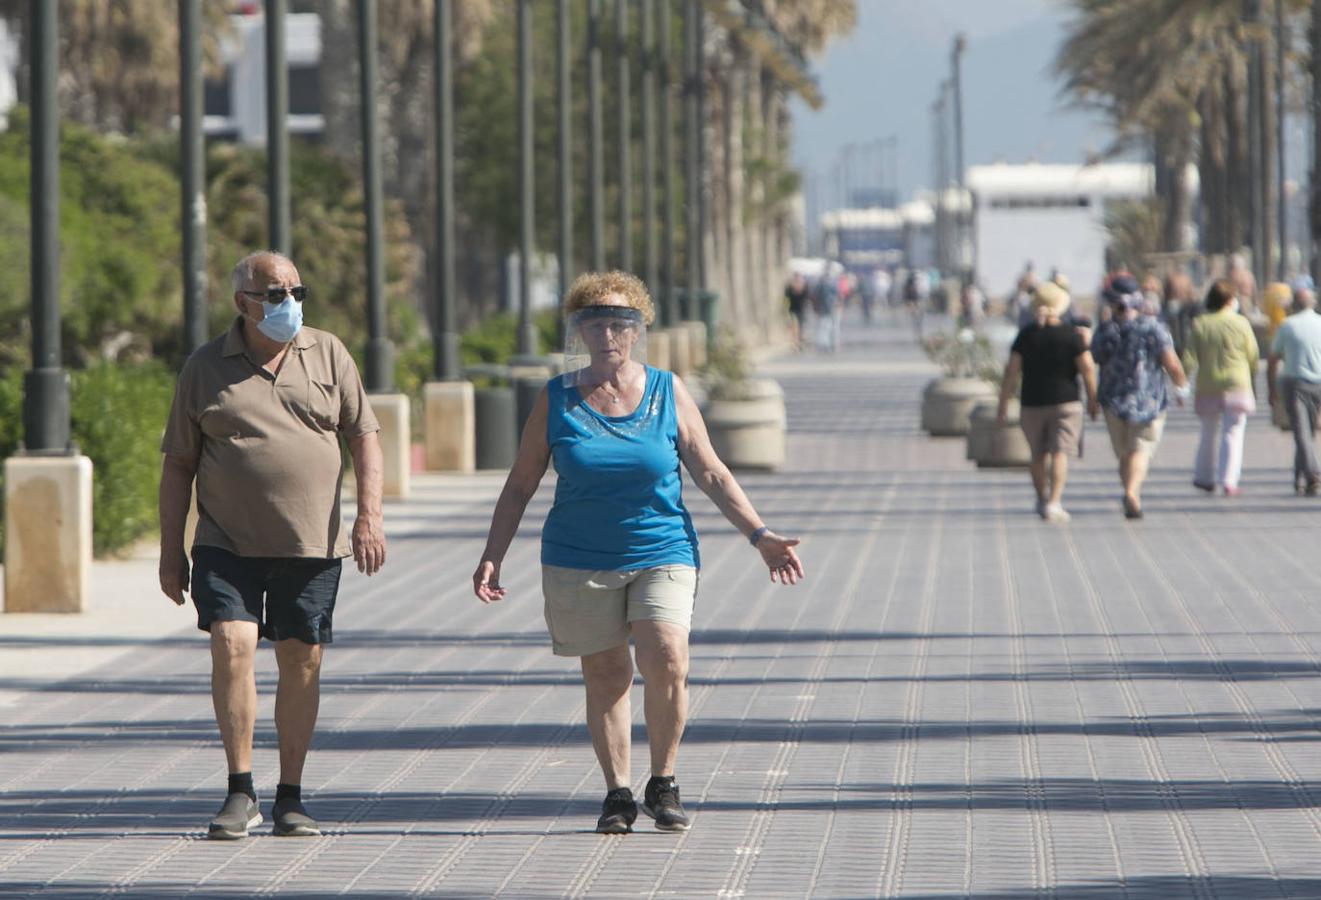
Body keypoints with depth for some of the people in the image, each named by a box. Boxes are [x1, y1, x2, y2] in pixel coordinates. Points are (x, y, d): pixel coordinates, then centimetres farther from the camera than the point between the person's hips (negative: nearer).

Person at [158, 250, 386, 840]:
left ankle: (290, 797, 13)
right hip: (228, 543, -1)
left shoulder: (327, 355, 8)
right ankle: (240, 793, -8)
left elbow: (363, 436, 9)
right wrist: (171, 551, 3)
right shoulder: (205, 370, 4)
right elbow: (177, 465, 7)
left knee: (302, 662, 3)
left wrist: (369, 514, -4)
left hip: (311, 546, 1)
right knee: (231, 646, -16)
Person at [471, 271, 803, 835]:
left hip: (662, 554, -1)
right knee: (604, 674, 1)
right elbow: (520, 486, 8)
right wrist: (492, 557, 0)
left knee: (666, 660, -18)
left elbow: (712, 475, 8)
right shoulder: (557, 400, 3)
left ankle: (663, 784, -1)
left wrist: (760, 536, 1)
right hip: (579, 562, 1)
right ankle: (617, 793, 12)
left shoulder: (667, 392, 4)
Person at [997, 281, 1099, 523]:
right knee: (1060, 453, -6)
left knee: (1039, 455, 17)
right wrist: (1092, 399, 3)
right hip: (1065, 402, -2)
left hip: (1033, 403, 2)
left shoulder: (1026, 335, -2)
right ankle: (1054, 503, -21)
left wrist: (1003, 404, 0)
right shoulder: (1071, 335, -7)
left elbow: (1011, 371, -5)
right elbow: (1087, 368, -9)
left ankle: (1042, 499, 32)